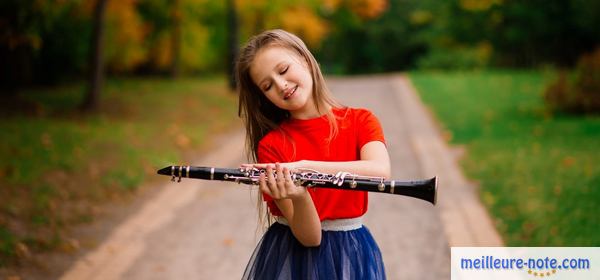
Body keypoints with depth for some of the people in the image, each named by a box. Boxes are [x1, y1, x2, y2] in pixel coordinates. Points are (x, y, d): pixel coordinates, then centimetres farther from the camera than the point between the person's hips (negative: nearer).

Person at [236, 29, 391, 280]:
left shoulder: (360, 120, -4)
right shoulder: (271, 145, -10)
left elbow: (380, 172, -26)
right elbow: (309, 237, -15)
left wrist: (304, 167, -32)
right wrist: (298, 197, -36)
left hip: (352, 255, 1)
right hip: (291, 255, -1)